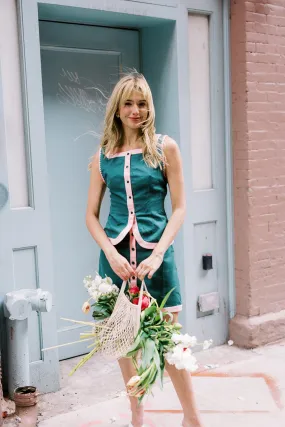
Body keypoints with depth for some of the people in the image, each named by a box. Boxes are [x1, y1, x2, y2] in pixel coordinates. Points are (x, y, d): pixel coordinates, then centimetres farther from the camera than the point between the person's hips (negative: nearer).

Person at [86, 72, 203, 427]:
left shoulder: (165, 148, -2)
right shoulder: (103, 155, 5)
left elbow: (179, 208, -3)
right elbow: (91, 215, 6)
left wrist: (158, 254, -14)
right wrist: (112, 253, -10)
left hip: (155, 251, -2)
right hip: (116, 253, 3)